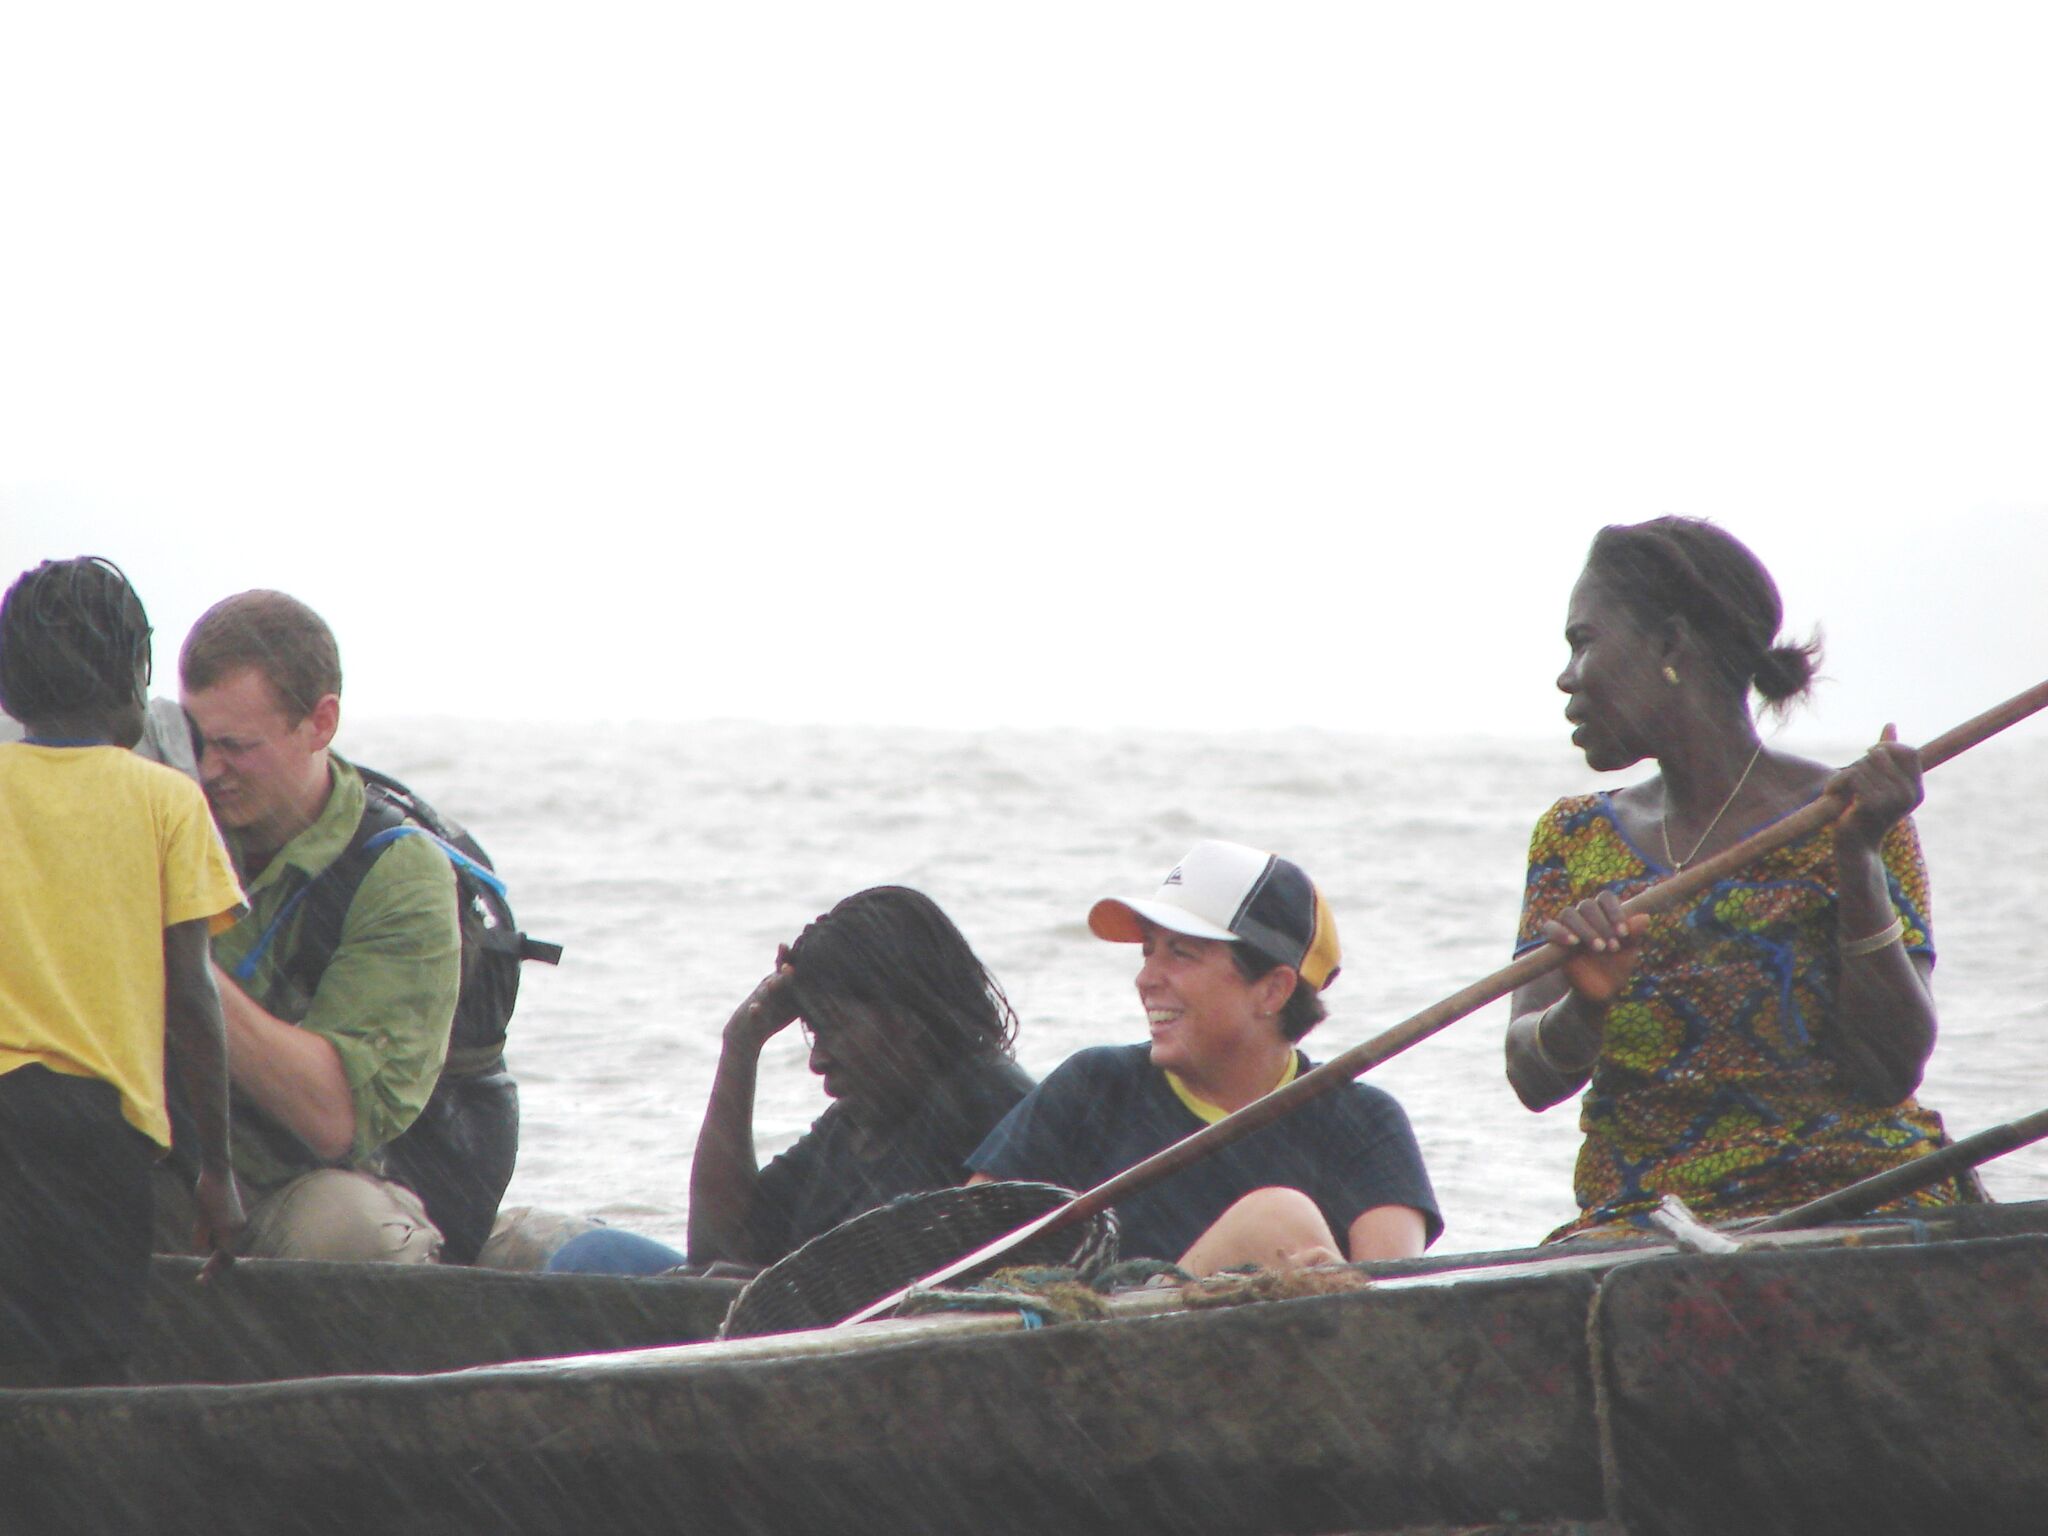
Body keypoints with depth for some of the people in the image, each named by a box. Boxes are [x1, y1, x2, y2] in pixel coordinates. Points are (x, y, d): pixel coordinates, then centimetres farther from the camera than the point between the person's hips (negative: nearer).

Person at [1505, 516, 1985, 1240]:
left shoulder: (1838, 821, 1)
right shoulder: (1577, 837, 13)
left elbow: (1892, 1071, -9)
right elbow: (1532, 1078, 1)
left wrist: (1860, 867, -17)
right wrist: (1583, 1012, -21)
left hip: (1846, 1211, -3)